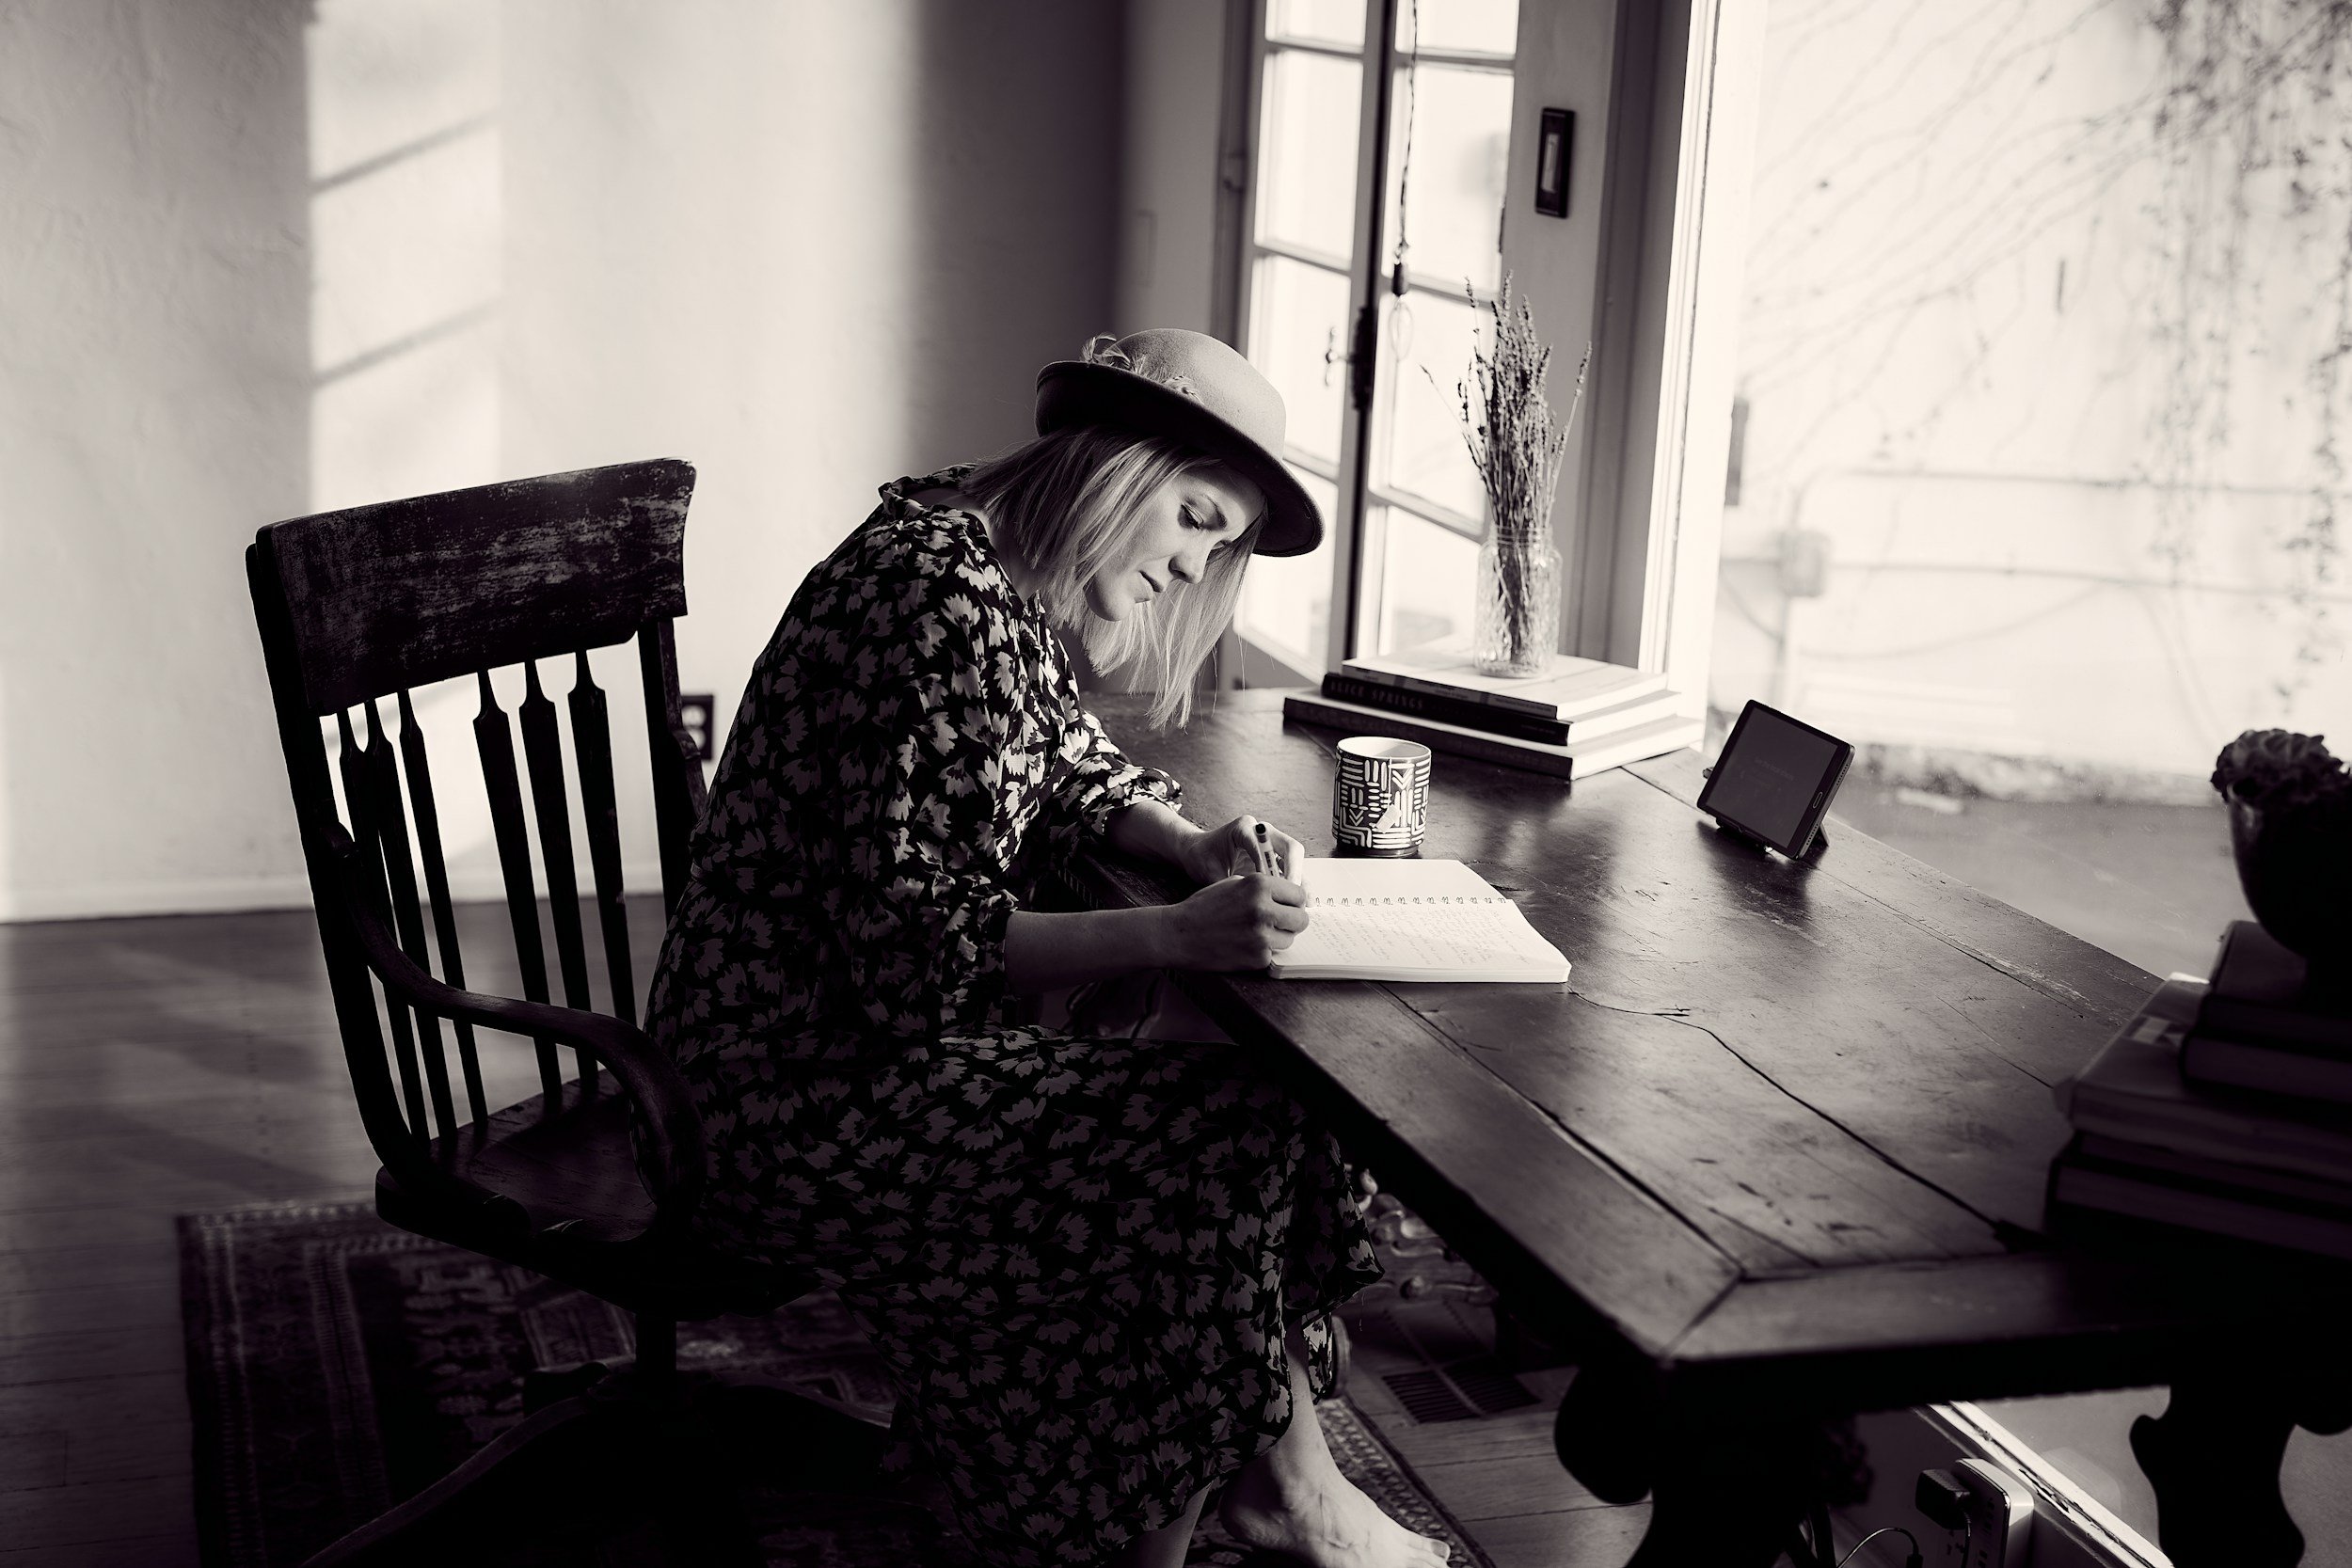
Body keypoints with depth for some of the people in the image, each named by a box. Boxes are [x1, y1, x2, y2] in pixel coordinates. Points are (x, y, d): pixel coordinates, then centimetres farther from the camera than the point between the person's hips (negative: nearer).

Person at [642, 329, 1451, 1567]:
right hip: (796, 1088, -10)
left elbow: (1068, 766, 21)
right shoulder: (941, 595, -24)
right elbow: (920, 948, -27)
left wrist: (1196, 846, 1)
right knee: (1210, 1142, -15)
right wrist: (1175, 936, -29)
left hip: (876, 1024, 10)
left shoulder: (1003, 580, 7)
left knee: (1257, 1087, 2)